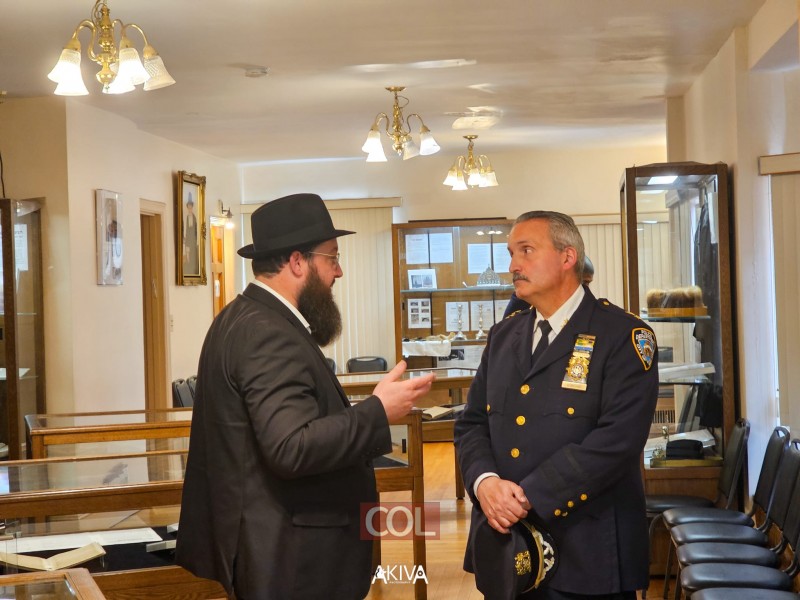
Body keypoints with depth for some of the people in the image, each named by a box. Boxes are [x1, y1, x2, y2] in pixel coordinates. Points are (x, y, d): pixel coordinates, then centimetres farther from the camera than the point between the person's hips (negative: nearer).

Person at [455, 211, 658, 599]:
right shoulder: (503, 336, 13)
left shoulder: (623, 336, -7)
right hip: (502, 543, 6)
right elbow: (472, 424, 11)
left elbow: (618, 438, -18)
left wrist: (528, 496, -20)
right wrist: (485, 481, -11)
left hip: (587, 551, -5)